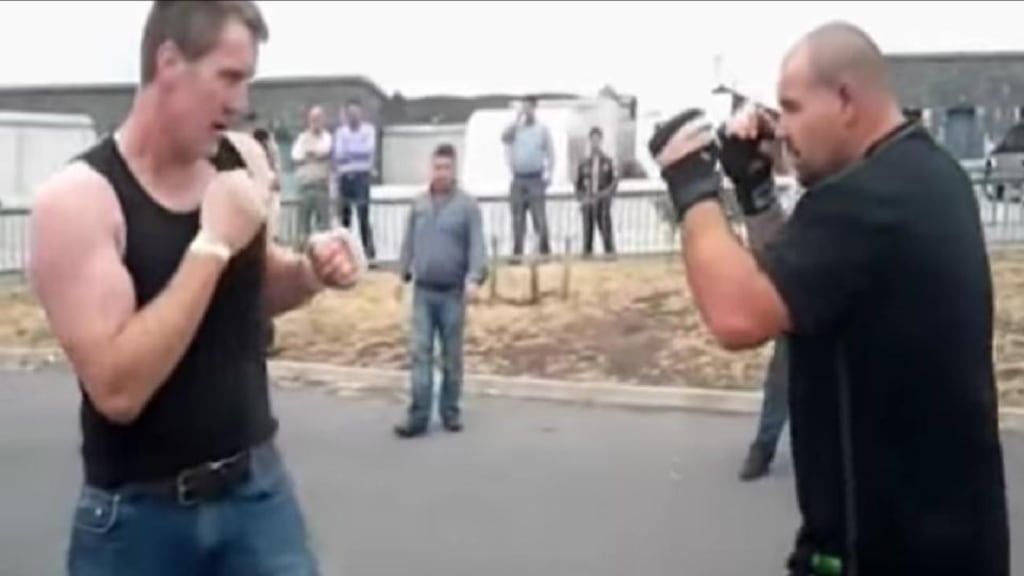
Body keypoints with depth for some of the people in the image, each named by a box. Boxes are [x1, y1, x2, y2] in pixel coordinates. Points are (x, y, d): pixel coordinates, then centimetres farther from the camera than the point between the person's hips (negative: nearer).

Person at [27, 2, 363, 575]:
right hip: (138, 512, -4)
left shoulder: (244, 159, -1)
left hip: (258, 486, 4)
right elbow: (116, 387, -26)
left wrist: (310, 271, -4)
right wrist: (212, 244, -25)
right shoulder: (78, 197, -17)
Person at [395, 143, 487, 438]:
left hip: (453, 292, -2)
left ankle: (450, 411, 18)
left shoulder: (467, 205, -3)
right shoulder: (419, 204, 9)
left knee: (452, 356, 7)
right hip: (423, 291, 2)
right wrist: (404, 271, 8)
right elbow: (409, 242, 14)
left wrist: (475, 278, -22)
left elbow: (477, 245, -9)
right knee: (421, 353, -3)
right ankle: (418, 416, -3)